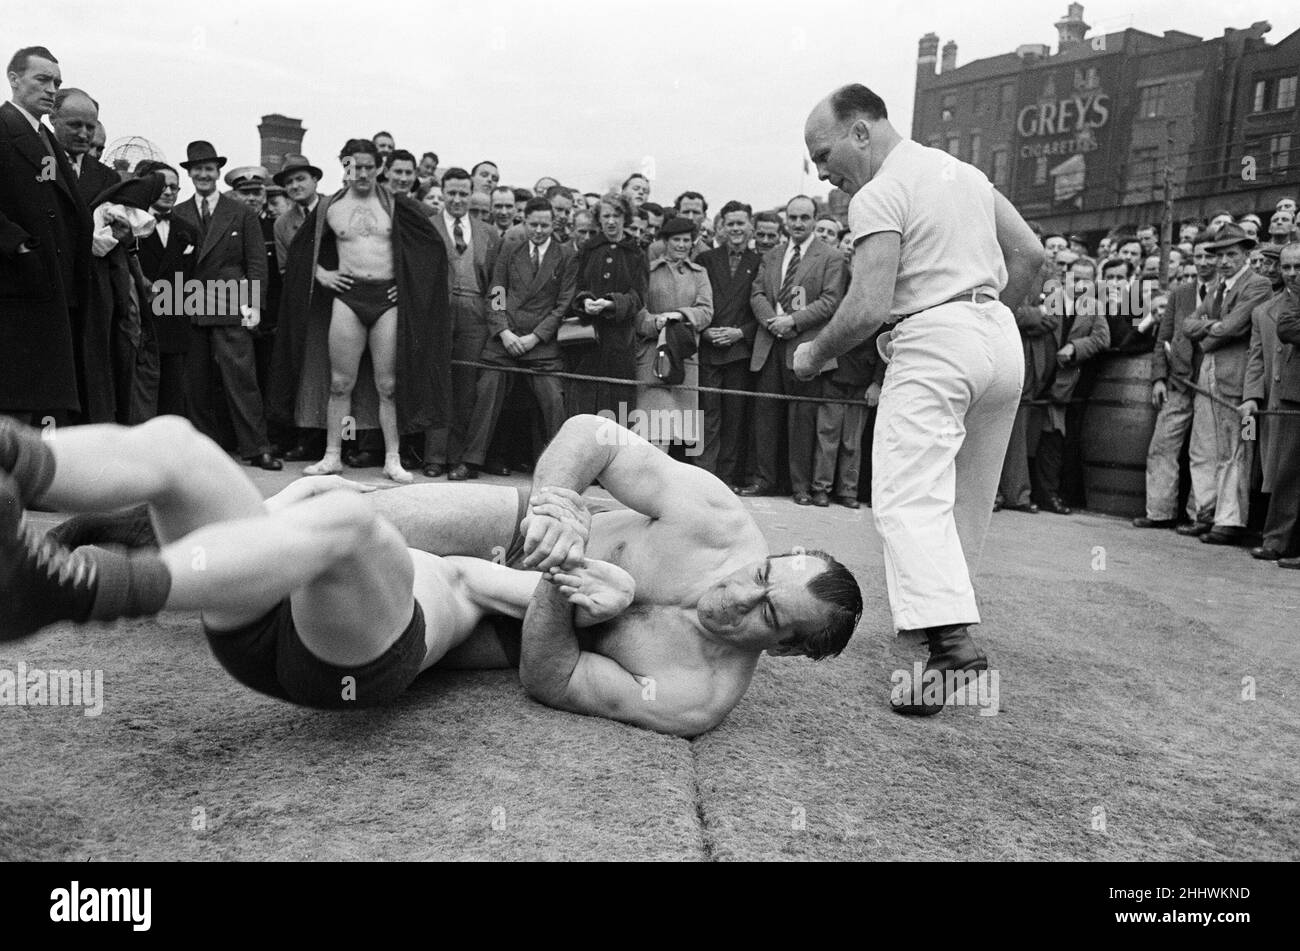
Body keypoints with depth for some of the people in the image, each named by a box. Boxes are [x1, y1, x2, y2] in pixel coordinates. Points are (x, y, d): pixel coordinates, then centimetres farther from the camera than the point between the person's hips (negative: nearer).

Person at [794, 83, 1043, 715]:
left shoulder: (877, 196, -7)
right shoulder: (964, 170, 19)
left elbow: (869, 307, -17)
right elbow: (1029, 254, 18)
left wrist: (815, 354, -2)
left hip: (934, 339, -9)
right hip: (1002, 338, 9)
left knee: (910, 497, -15)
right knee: (969, 499, 14)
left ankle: (951, 641, -28)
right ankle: (949, 613, 25)